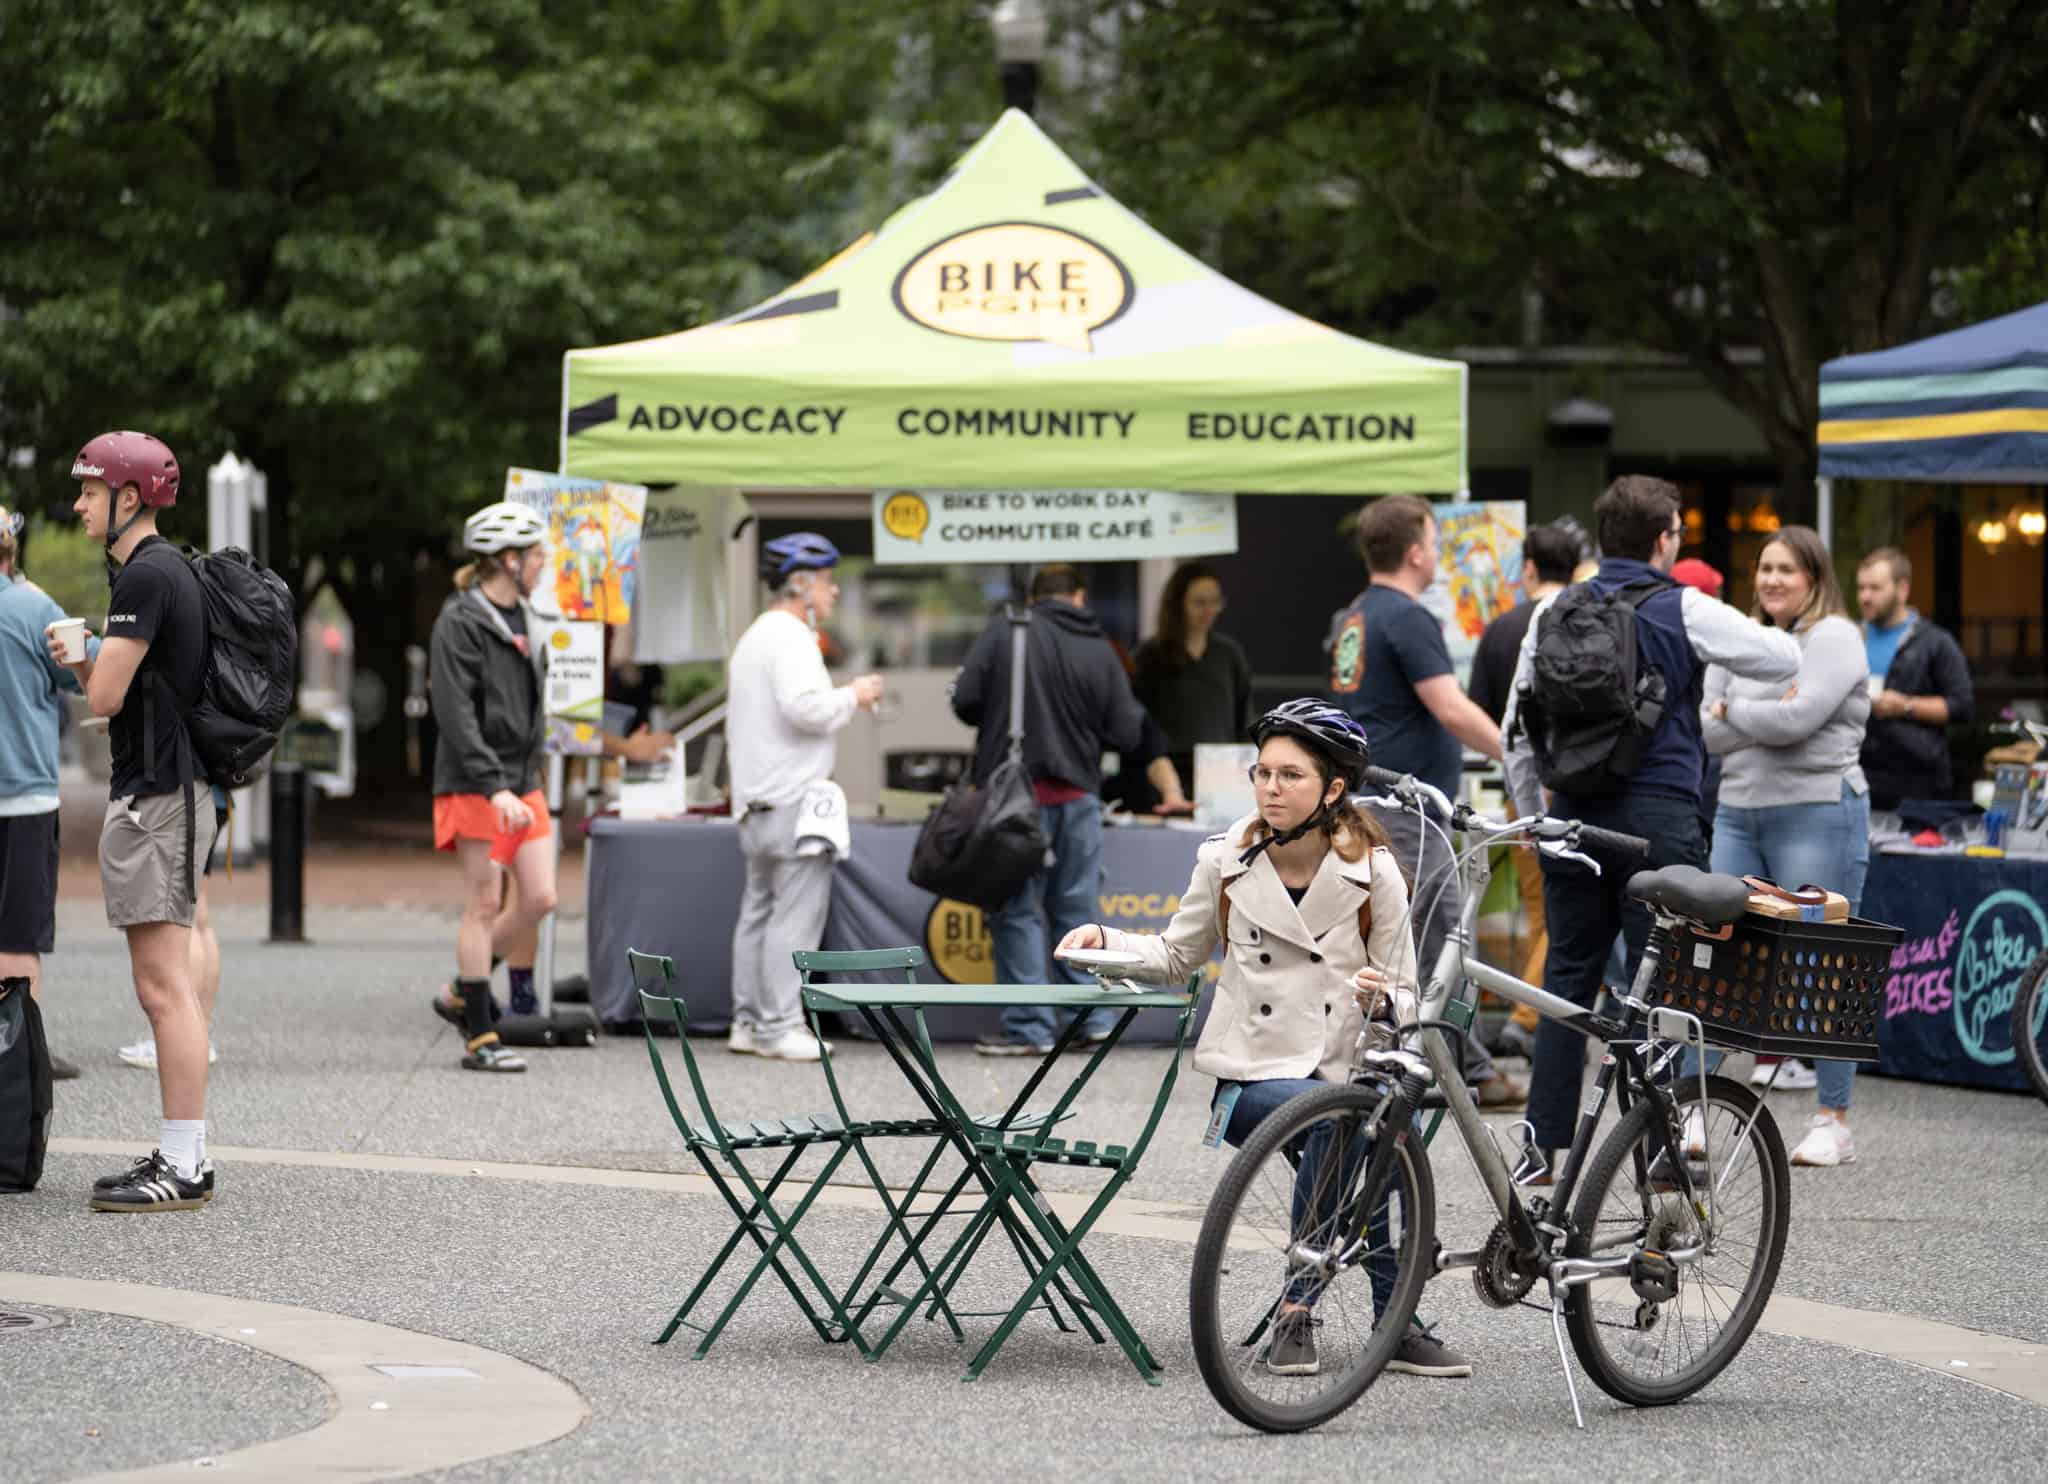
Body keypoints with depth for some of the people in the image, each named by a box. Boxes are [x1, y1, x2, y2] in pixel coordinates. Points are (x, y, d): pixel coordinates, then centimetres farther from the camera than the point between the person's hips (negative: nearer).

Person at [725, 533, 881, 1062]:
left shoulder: (753, 638, 21)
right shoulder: (789, 637, -12)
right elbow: (804, 706, -25)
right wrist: (852, 697, -10)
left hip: (757, 797, 11)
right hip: (793, 797, -11)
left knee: (760, 909, 12)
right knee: (796, 913, -9)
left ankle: (748, 1020, 13)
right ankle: (780, 1024, -11)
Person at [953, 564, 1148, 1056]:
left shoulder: (1005, 632, -6)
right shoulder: (1100, 651, 2)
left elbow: (964, 700, -9)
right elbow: (1127, 734, 1)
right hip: (1077, 794, 3)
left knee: (1018, 912, 2)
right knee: (1077, 910, 14)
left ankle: (1029, 1028, 1)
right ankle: (1095, 1018, 15)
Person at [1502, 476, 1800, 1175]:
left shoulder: (1554, 612, 7)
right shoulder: (1684, 610, -6)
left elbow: (1518, 728, 11)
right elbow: (1784, 660, 4)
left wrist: (1532, 817, 21)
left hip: (1575, 816, 4)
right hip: (1659, 818, -4)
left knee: (1567, 981, 10)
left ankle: (1542, 1149, 9)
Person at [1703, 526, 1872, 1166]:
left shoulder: (1833, 639, -4)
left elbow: (1798, 717, -18)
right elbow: (1708, 731, 4)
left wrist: (1730, 712, -4)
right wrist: (1765, 718, -10)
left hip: (1816, 813, -6)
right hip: (1739, 812, 6)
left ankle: (1834, 1122, 2)